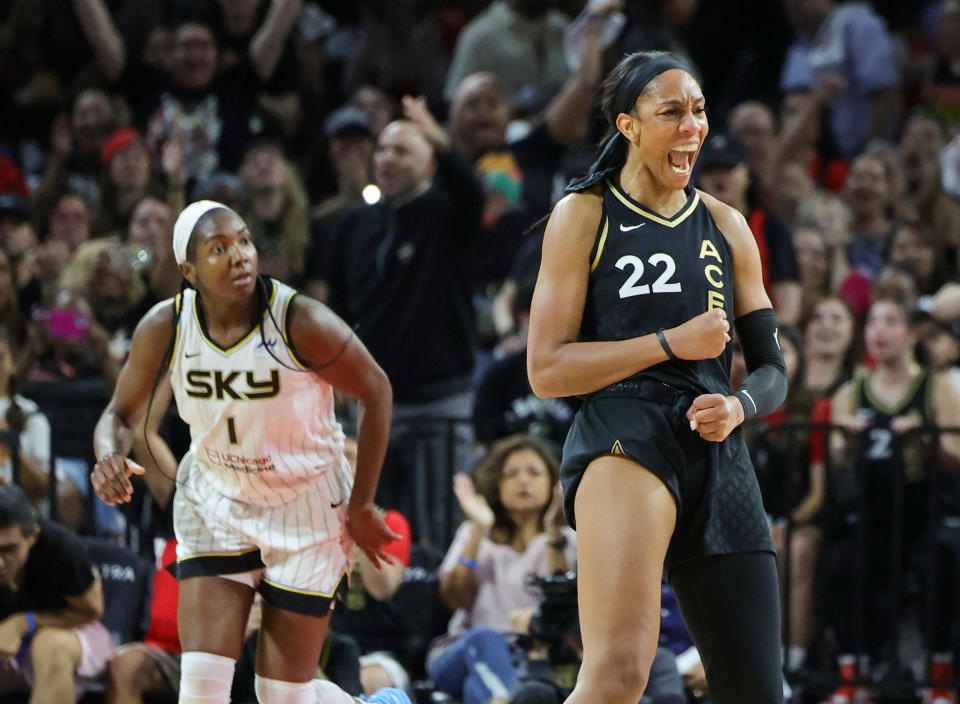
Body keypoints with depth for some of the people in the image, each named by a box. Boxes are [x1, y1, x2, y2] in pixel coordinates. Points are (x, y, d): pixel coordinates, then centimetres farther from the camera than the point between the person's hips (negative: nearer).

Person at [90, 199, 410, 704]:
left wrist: (361, 506, -7)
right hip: (214, 503, 2)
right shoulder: (166, 328, -16)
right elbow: (122, 415, -2)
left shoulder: (302, 323, -25)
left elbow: (375, 391, -10)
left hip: (308, 506, -2)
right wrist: (110, 456, -27)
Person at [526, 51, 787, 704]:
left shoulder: (726, 227, 19)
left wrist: (740, 406, -3)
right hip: (624, 436, -6)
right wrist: (672, 343, -9)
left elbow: (772, 369, 21)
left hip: (720, 455, 6)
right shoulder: (585, 215, 4)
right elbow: (546, 369, -2)